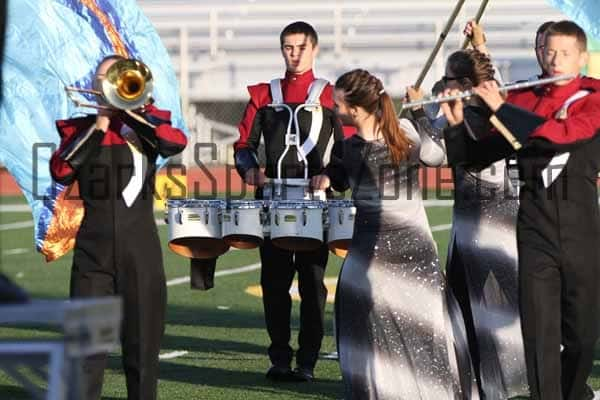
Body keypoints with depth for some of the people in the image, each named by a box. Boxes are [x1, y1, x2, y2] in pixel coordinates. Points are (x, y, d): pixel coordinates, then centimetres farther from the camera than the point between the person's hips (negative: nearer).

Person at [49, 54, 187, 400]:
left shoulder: (148, 122, 9)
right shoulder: (79, 128, 10)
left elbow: (176, 143, -13)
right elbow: (61, 172, -6)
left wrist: (128, 109, -12)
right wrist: (97, 128, -8)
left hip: (140, 245, 0)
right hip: (94, 244, 0)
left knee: (143, 330, 5)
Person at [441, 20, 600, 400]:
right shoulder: (524, 100, 7)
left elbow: (562, 133, -22)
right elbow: (477, 155, 10)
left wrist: (501, 107, -19)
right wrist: (456, 123, -8)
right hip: (536, 230, 1)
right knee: (540, 332, -4)